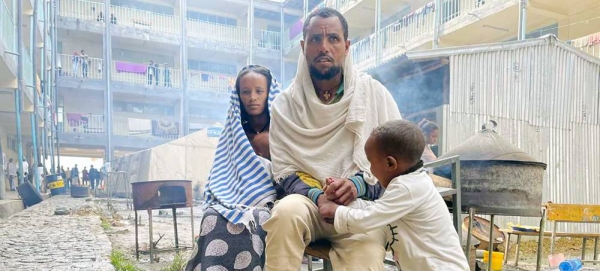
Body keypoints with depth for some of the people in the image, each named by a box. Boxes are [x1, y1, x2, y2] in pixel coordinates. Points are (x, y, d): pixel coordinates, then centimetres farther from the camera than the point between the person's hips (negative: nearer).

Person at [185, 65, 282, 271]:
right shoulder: (235, 133, 16)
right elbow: (223, 177, 15)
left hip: (271, 202, -3)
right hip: (238, 201, 3)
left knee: (253, 220, -36)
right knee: (214, 217, -29)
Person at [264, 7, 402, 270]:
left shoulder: (375, 94, 1)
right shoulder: (285, 104, 2)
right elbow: (284, 171, 1)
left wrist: (359, 184, -16)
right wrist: (317, 196, -18)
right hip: (309, 201, 1)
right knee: (286, 211, -32)